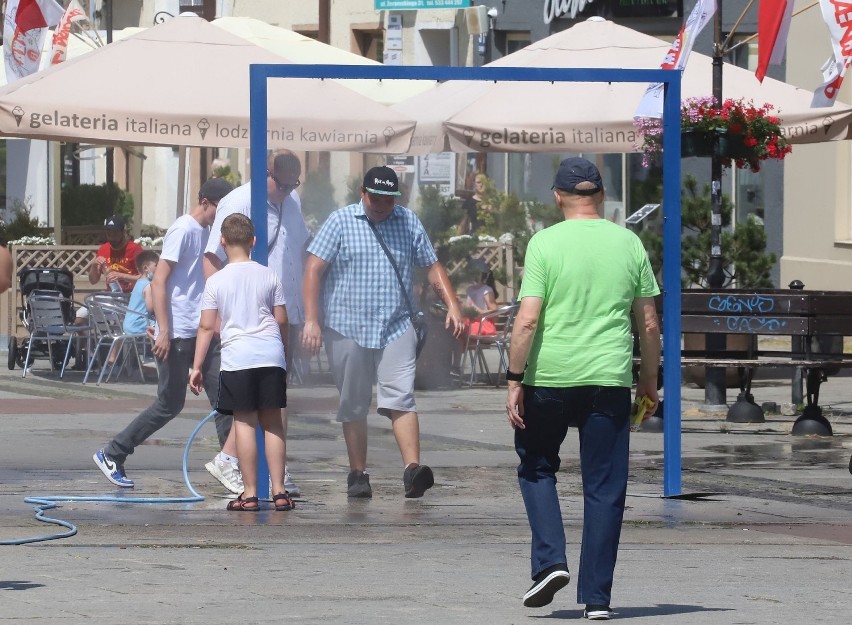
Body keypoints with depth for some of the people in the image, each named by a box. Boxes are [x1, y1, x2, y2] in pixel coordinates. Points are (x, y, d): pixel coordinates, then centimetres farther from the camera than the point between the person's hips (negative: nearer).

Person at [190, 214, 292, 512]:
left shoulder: (216, 281, 1)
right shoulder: (269, 276, 7)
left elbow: (206, 327, -1)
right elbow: (281, 320, 10)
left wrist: (197, 367, 3)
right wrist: (285, 353, 24)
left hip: (237, 357, -2)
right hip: (271, 355, 2)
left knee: (244, 422, -2)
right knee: (273, 422, 8)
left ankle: (250, 493, -3)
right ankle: (279, 491, 7)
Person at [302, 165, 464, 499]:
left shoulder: (408, 222, 9)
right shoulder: (341, 222, 1)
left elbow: (432, 266, 15)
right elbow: (313, 269, -4)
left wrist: (452, 304, 1)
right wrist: (311, 319, -13)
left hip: (396, 328, 1)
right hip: (347, 330, -1)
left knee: (401, 399, -13)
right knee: (353, 406, 5)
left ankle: (412, 470, -22)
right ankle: (357, 475, 12)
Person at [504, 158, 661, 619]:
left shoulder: (545, 243, -4)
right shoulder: (629, 244, 5)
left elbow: (527, 320, -11)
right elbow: (649, 324, 7)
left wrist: (515, 381, -6)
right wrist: (649, 381, 18)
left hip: (550, 378, -2)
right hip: (610, 379, 2)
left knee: (536, 466, 19)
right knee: (604, 488, 6)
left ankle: (549, 560, 3)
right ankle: (596, 597, 6)